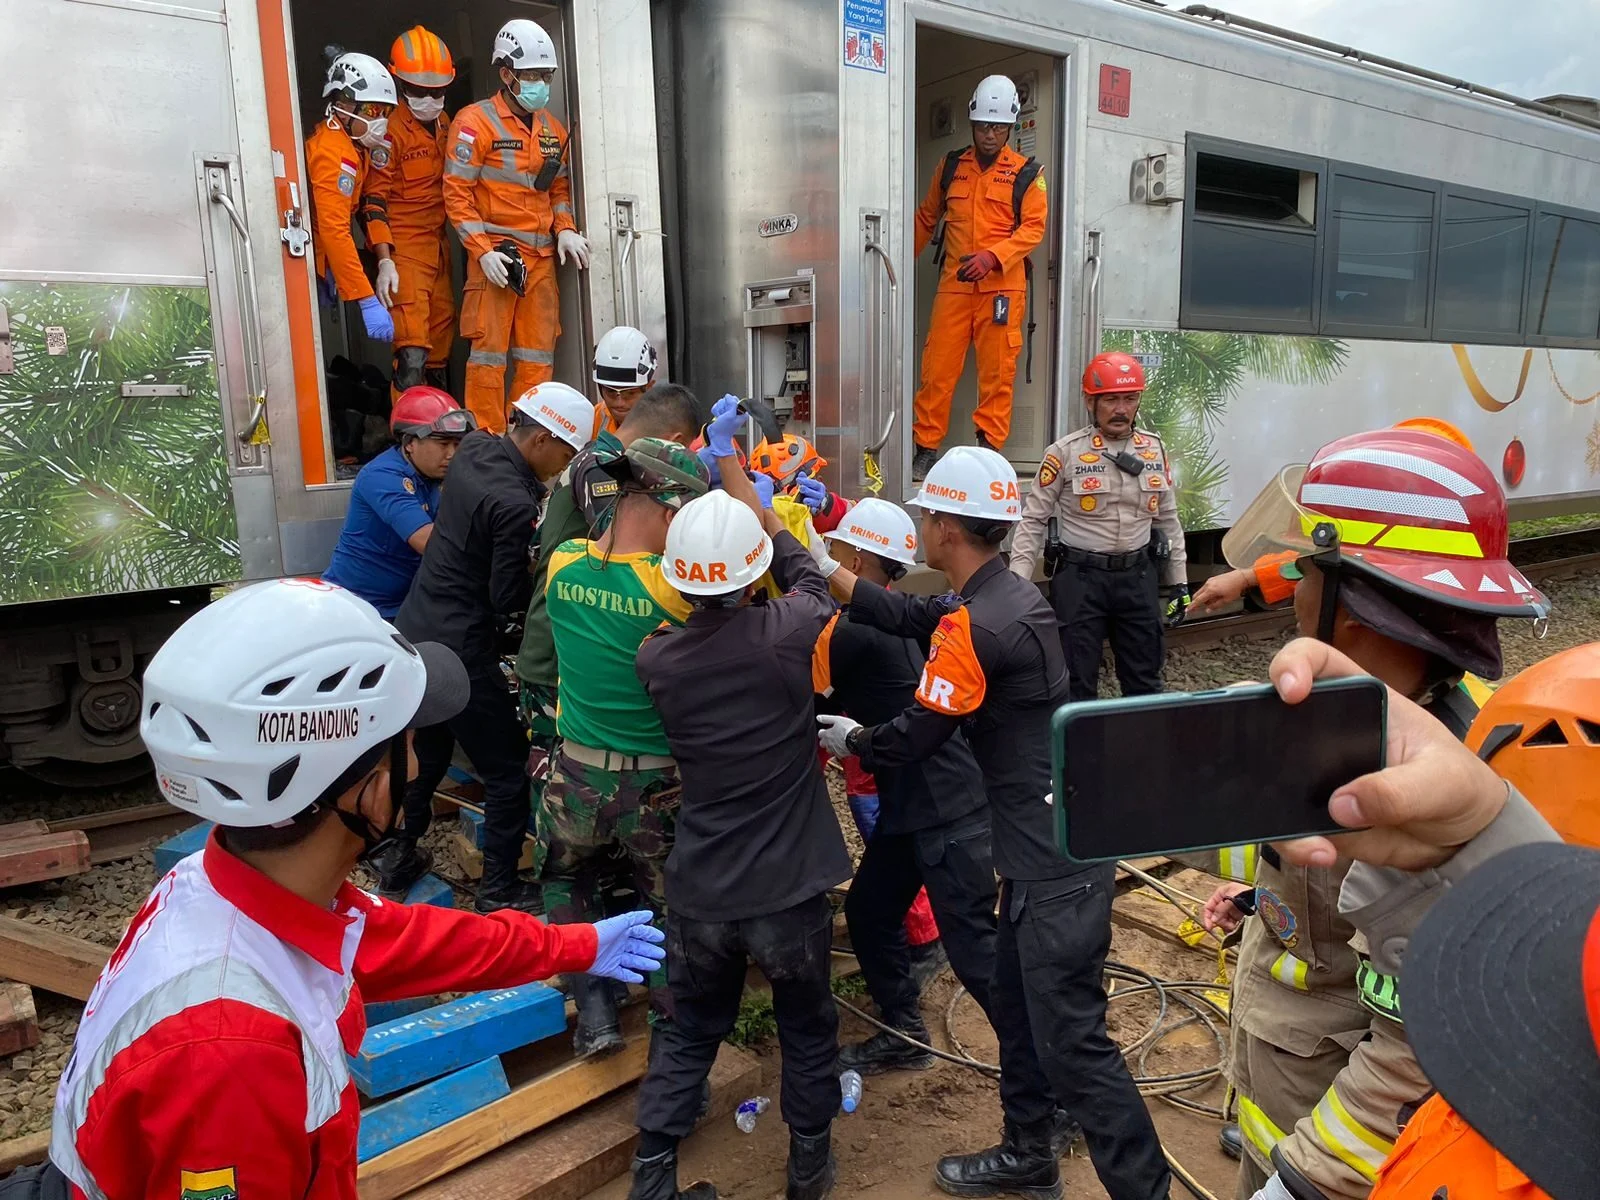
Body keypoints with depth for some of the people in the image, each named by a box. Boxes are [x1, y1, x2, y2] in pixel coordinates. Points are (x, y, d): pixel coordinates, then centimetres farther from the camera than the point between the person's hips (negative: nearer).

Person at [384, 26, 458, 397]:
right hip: (405, 245, -8)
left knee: (443, 329, 14)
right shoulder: (391, 128, -11)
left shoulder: (443, 123, 13)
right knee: (413, 346, -14)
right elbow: (376, 198, -13)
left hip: (438, 243, 8)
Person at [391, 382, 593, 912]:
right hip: (460, 651, -9)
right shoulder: (515, 504, -24)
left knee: (423, 753, 25)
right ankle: (499, 888, 15)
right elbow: (510, 598, -19)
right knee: (508, 770, 6)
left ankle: (400, 854, 41)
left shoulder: (474, 447, 1)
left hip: (413, 631, 9)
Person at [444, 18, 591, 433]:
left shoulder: (552, 128, 15)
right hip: (496, 254, -6)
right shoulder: (475, 122, -5)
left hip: (542, 256, 6)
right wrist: (483, 252, -16)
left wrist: (565, 230, 5)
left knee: (539, 355, 8)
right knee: (489, 351, -5)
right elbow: (456, 194, -8)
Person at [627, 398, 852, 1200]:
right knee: (808, 1033, 22)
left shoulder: (655, 659, -11)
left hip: (698, 891, 2)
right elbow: (802, 566, 0)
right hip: (788, 889, -2)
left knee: (688, 1034, 22)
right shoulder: (788, 635, -21)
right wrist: (729, 462, 12)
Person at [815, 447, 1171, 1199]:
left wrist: (848, 740, 7)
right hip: (1048, 843, 10)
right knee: (1014, 1006, 22)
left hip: (1058, 860, -10)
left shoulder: (977, 625, -22)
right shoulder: (1006, 593, 6)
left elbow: (912, 740, -13)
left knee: (1070, 1042, -1)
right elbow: (908, 616, 14)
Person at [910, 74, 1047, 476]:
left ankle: (989, 447, 4)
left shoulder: (1026, 173, 7)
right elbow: (926, 218, 23)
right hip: (953, 284, 2)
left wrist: (992, 256, -17)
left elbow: (1033, 227, -3)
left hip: (1003, 285, -2)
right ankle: (926, 447, 3)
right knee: (937, 367, -3)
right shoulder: (951, 167, 15)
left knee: (997, 370, -3)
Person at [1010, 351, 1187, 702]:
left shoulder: (1154, 450, 6)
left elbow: (1168, 518, 14)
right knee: (1077, 681, 5)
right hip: (1079, 577, -4)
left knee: (1145, 679, 13)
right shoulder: (1065, 453, -8)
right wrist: (1017, 584, -12)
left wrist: (1179, 581, 12)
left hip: (1138, 576, 4)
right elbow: (1033, 520, -5)